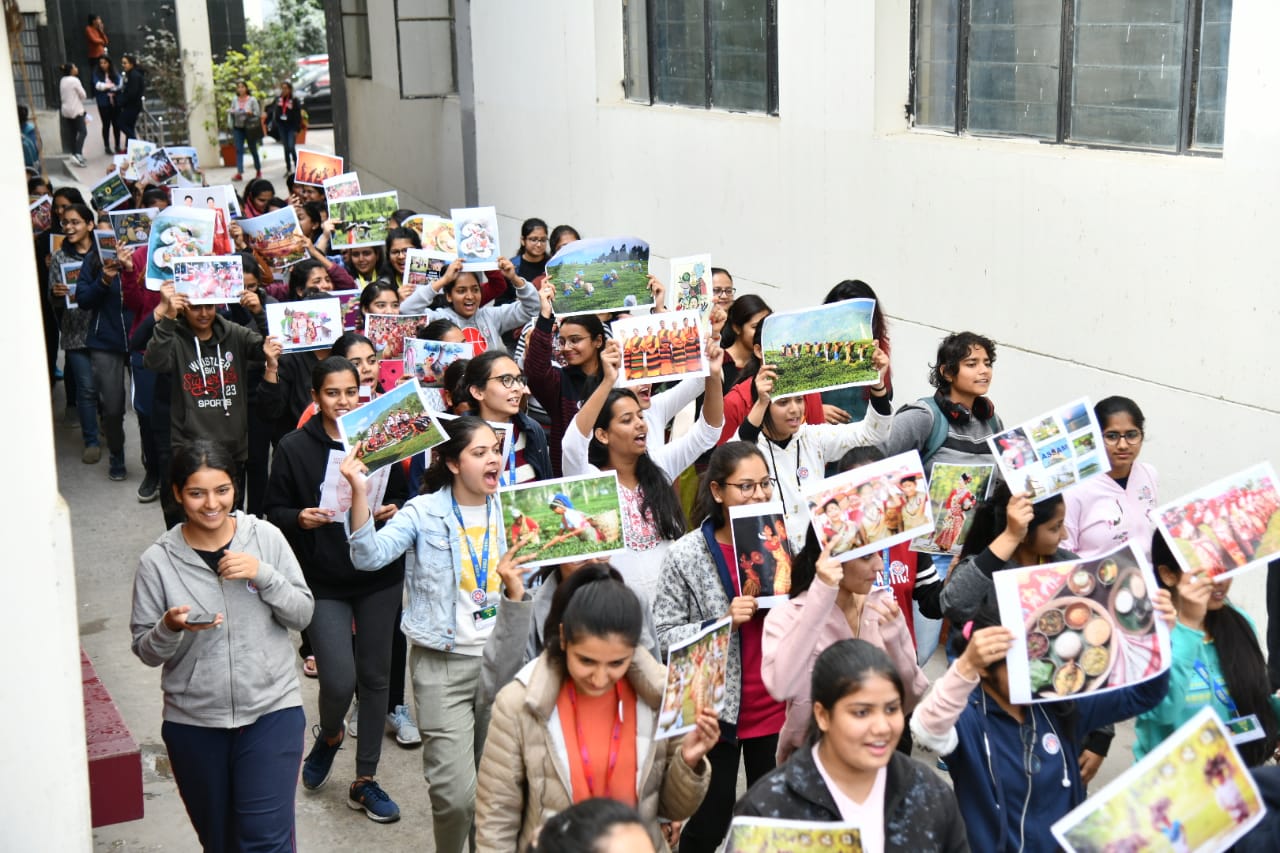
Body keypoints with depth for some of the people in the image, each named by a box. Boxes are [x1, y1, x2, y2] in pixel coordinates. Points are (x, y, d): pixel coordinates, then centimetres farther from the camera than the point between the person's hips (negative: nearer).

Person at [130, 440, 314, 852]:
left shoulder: (266, 537, -5)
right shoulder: (157, 561, -7)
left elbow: (302, 615, -2)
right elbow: (146, 651, -2)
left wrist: (263, 575, -18)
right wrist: (170, 628, -23)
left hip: (270, 711, -1)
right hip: (193, 724, 1)